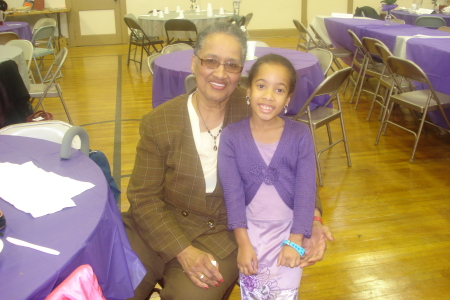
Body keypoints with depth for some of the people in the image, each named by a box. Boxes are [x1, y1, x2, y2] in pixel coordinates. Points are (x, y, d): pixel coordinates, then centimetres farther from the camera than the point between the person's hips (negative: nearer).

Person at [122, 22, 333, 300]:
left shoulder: (252, 111, -8)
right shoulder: (158, 123, -8)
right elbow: (143, 197, -6)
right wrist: (183, 250, -17)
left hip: (222, 232, 0)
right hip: (160, 226, 1)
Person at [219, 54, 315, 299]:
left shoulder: (301, 135, -7)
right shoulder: (231, 136, -8)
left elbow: (306, 190, -8)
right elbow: (232, 192, -10)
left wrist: (295, 242, -13)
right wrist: (243, 243, -15)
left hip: (289, 225, 0)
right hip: (251, 226, 0)